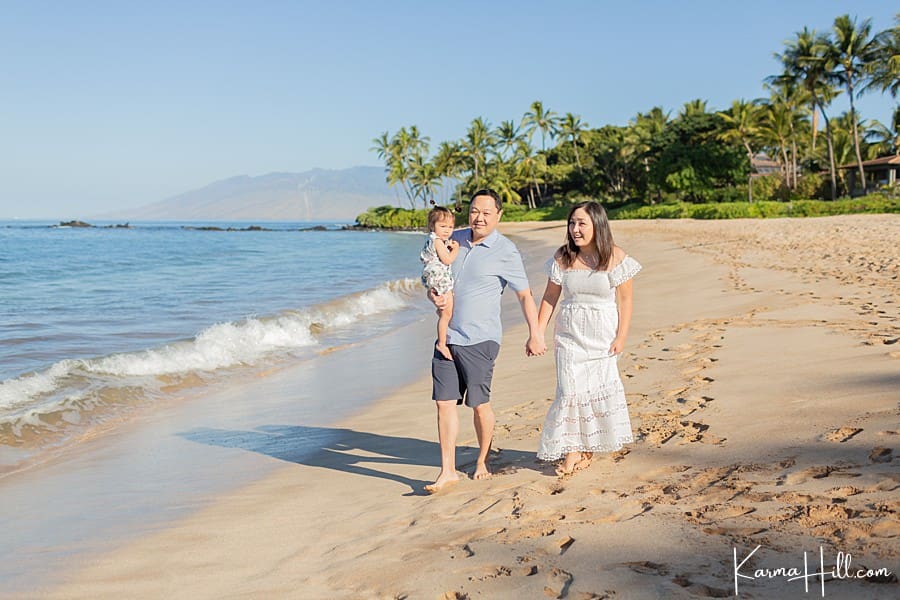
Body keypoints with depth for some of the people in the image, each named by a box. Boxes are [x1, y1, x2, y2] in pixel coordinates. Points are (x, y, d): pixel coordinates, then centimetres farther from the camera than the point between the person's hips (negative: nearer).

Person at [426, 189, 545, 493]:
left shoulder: (506, 251, -8)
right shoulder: (453, 239, 8)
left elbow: (525, 295, -4)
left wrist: (535, 336, -6)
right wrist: (433, 295, -3)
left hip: (479, 339, -5)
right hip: (447, 337, 5)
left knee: (479, 404, 3)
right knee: (444, 402, 2)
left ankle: (482, 462, 25)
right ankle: (448, 470, 9)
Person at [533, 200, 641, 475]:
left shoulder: (616, 257, -9)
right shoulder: (563, 257, -3)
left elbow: (624, 300, -5)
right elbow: (550, 297, 4)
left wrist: (621, 336, -8)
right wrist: (538, 333, 0)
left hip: (603, 335, -1)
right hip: (570, 334, 1)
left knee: (598, 390, 5)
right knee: (570, 389, -6)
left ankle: (588, 449, 19)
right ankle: (572, 451, 3)